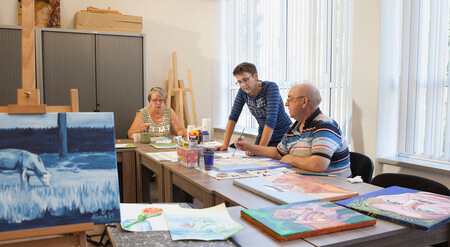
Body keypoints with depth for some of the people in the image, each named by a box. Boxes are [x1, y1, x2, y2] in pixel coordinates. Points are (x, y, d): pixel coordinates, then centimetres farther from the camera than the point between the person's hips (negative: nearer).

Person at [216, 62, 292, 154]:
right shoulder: (243, 91, -7)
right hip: (263, 136, 5)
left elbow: (271, 121, -31)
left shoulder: (271, 87, -23)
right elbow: (233, 117, -2)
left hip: (283, 137, -4)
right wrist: (225, 144, -9)